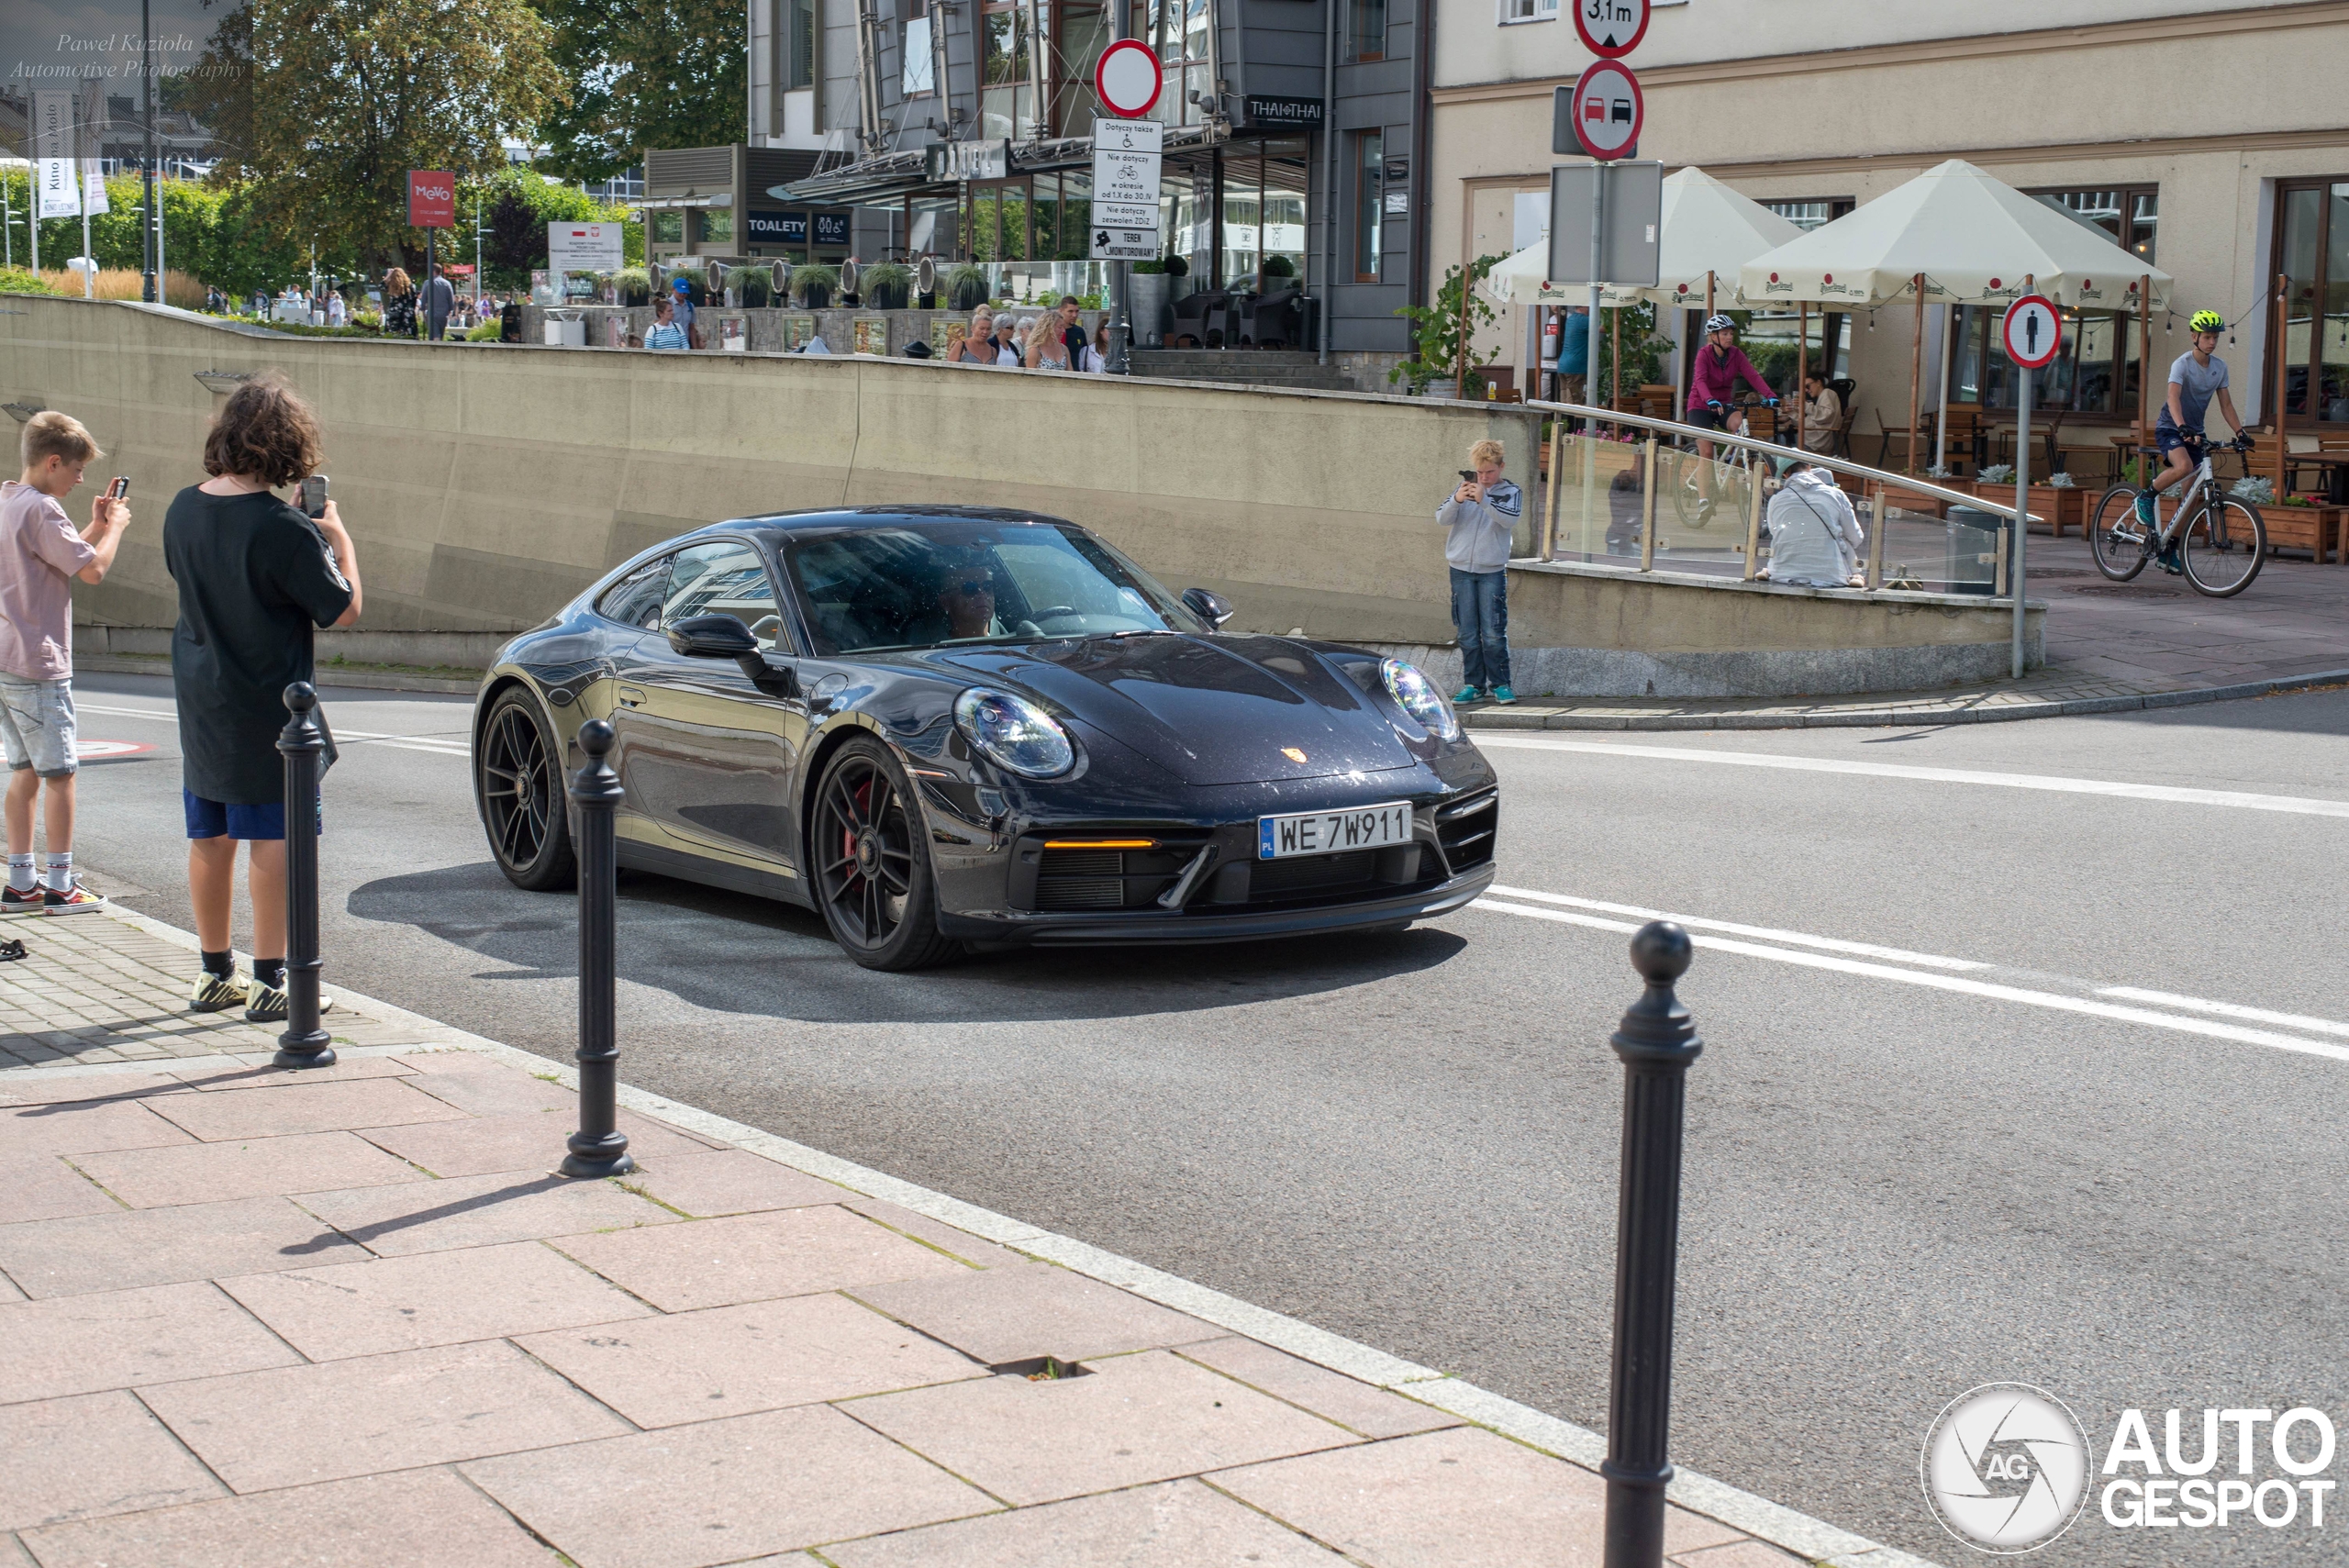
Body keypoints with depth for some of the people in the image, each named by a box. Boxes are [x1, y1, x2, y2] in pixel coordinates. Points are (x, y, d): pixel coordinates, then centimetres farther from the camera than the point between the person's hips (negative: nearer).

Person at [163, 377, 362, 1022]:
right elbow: (343, 609, -13)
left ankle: (215, 974, 24)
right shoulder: (284, 529, -20)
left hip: (199, 703, 7)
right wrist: (337, 537, 2)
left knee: (209, 838, 14)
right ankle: (269, 981, 3)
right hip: (266, 709, -7)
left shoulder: (183, 509, 1)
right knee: (272, 839, 0)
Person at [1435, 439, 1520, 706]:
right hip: (1461, 568, 2)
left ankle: (1499, 684, 4)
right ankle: (1473, 684, 11)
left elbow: (1509, 519, -16)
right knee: (1467, 634, 4)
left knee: (1494, 633, -6)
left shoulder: (1510, 493, 4)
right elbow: (1442, 518, -2)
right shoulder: (1466, 488, 8)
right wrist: (1456, 500, -22)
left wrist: (1483, 501, -28)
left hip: (1492, 570, -2)